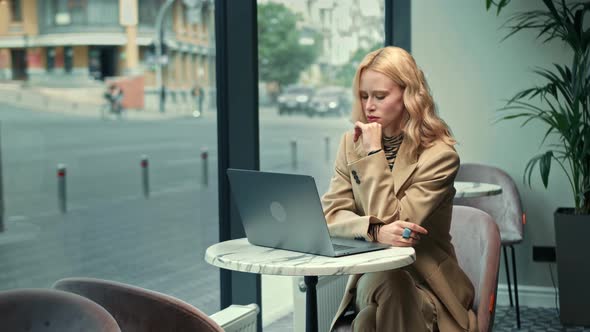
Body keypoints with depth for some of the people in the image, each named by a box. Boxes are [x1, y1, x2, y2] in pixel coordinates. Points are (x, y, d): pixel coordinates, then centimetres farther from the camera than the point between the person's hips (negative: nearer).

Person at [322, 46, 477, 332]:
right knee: (380, 282, -32)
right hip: (370, 277, 3)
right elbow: (330, 215, -4)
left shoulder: (439, 154, -12)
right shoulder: (351, 143, 4)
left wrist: (374, 152, -16)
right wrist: (376, 231, -24)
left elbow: (390, 220, -18)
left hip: (425, 283, -2)